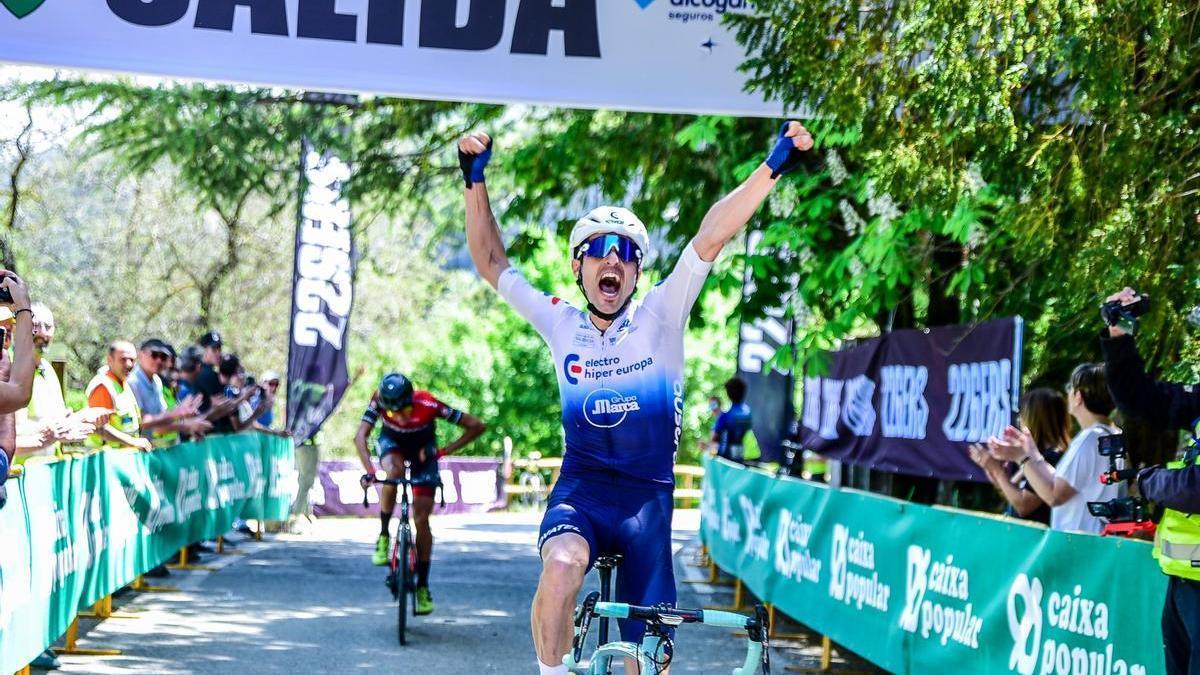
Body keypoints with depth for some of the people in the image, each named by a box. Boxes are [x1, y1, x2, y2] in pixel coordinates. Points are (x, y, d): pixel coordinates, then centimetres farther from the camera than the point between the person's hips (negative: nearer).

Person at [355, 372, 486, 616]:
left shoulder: (428, 404, -36)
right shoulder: (379, 401, -31)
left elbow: (476, 426, -30)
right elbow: (361, 436, -35)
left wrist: (444, 451, -31)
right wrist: (369, 471, -49)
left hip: (422, 449, -1)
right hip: (392, 442, 1)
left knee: (421, 520, -8)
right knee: (393, 471, -36)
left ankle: (423, 586, 3)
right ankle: (383, 535, -15)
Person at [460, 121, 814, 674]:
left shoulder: (659, 318, -1)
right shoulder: (560, 324, 4)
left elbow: (711, 238, -11)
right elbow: (492, 263, 8)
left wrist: (772, 168, -18)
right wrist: (475, 182, 1)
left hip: (646, 498, 0)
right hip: (579, 490, 0)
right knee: (561, 567, -34)